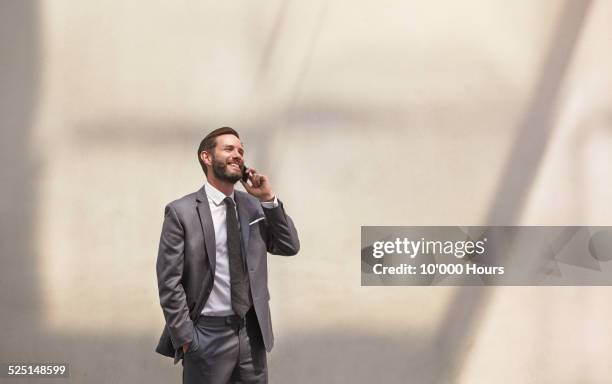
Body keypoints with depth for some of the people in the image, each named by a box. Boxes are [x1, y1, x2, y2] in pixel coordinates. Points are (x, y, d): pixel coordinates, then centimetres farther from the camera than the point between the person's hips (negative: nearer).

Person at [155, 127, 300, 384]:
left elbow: (290, 247, 3)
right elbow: (169, 282, -9)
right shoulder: (181, 212, -8)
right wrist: (185, 338, -10)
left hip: (252, 332, 4)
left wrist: (269, 199, -7)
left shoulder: (254, 205, 6)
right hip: (208, 334, -4)